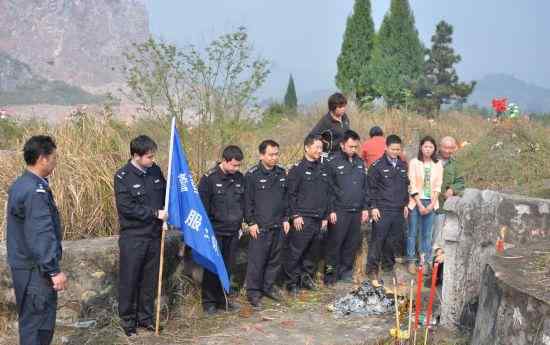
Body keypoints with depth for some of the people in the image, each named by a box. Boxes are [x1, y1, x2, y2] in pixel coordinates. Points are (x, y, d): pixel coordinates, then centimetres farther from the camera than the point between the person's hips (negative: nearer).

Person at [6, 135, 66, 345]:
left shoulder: (20, 185, 9)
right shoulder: (35, 191, -22)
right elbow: (41, 235, -25)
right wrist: (54, 271, -21)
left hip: (23, 264, 10)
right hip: (36, 269, -10)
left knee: (30, 319, 19)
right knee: (37, 321, -1)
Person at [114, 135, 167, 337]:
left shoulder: (155, 171, 4)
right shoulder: (123, 177, -13)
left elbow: (165, 195, 17)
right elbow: (126, 207, -19)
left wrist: (166, 216, 1)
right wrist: (155, 213, -18)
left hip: (154, 235, 5)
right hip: (133, 237, -5)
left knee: (150, 280, 12)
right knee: (129, 280, 4)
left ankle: (146, 317, 25)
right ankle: (127, 320, 17)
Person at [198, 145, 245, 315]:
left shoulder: (239, 177, 6)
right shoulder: (209, 178, -11)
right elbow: (203, 206, -8)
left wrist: (241, 222, 14)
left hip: (233, 231, 5)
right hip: (215, 231, -5)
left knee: (227, 267, 11)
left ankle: (222, 299, 23)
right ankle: (209, 301, 13)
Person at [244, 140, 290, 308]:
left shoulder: (282, 173, 9)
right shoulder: (252, 175, -8)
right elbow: (247, 201, -6)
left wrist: (285, 219, 12)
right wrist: (251, 222, -8)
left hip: (278, 225, 5)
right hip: (260, 226, -5)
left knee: (275, 259, 12)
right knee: (257, 260, -3)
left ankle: (268, 286, 27)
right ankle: (253, 291, 8)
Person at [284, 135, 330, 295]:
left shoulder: (323, 169, 14)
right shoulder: (297, 169, -5)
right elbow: (291, 194, -8)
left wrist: (325, 216, 14)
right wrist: (295, 215, -12)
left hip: (319, 219, 6)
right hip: (302, 219, -6)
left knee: (314, 252, 11)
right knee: (295, 252, -4)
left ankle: (307, 278, 26)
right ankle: (292, 282, 6)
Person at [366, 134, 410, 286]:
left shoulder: (403, 166, 13)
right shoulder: (377, 166, -5)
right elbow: (371, 187, -6)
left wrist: (405, 204, 17)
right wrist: (373, 207, -10)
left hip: (399, 210, 5)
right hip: (382, 210, -5)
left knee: (394, 240, 9)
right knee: (377, 240, -5)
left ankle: (388, 265, 23)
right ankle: (372, 270, -1)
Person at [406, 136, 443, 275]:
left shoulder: (438, 164, 7)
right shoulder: (414, 162, -2)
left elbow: (437, 187, 5)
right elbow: (412, 185, -5)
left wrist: (431, 204, -6)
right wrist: (420, 205, -10)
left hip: (431, 203, 2)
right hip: (416, 202, -2)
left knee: (427, 234, 4)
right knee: (412, 233, 1)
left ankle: (425, 262, 10)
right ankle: (411, 262, 9)